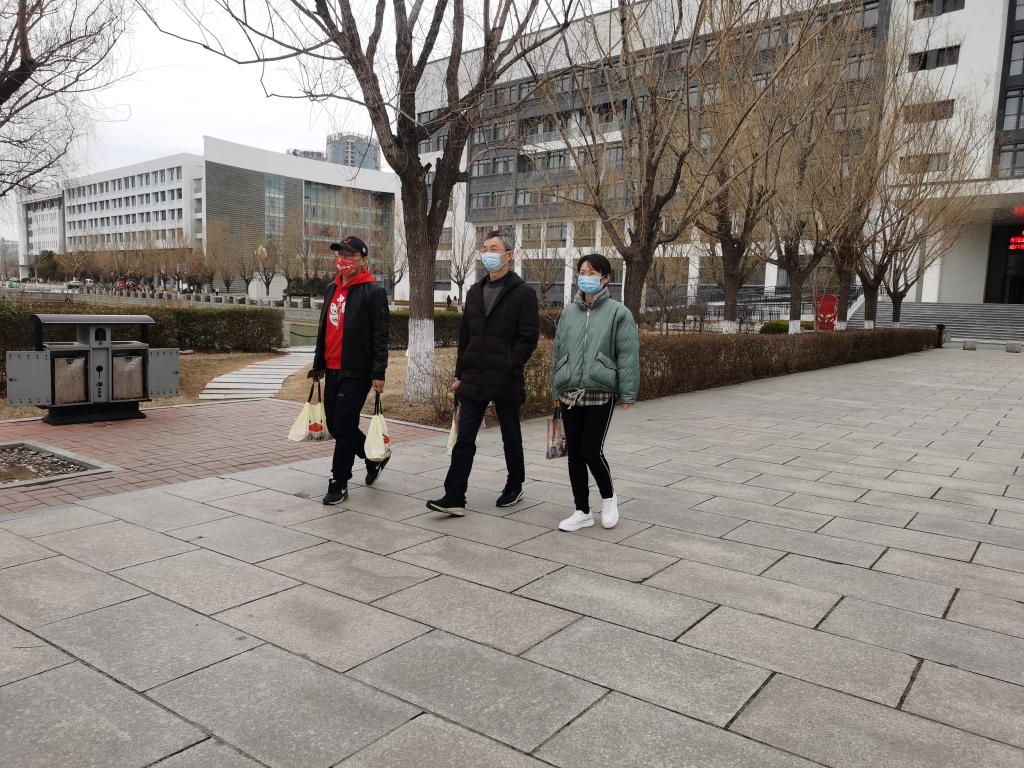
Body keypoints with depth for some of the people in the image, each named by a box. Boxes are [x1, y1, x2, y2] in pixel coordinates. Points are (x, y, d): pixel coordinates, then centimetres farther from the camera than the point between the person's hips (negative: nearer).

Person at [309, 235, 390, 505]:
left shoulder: (373, 292, -8)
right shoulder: (331, 289, 14)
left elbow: (380, 336, -12)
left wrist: (378, 374, -16)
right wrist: (318, 365, 22)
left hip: (357, 372, -8)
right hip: (332, 371, 8)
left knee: (344, 428, -4)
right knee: (335, 425, 13)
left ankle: (339, 484, 9)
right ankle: (374, 457, 36)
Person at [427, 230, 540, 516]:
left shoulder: (523, 293, -5)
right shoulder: (475, 292, 13)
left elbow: (528, 338, -11)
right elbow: (464, 336, 15)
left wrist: (507, 369, -17)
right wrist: (460, 374, 11)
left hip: (505, 382, -5)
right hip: (473, 380, 5)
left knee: (511, 438, 12)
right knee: (464, 438, 0)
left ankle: (514, 487, 30)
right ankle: (454, 498, 1)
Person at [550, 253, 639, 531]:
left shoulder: (618, 312, -2)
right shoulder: (569, 312, 12)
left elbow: (628, 355, -7)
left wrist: (627, 393, -12)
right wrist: (557, 388, 13)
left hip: (601, 394, -5)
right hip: (570, 394, 5)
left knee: (592, 450, -10)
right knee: (574, 454, 7)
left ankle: (608, 497, 18)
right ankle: (582, 511, 20)